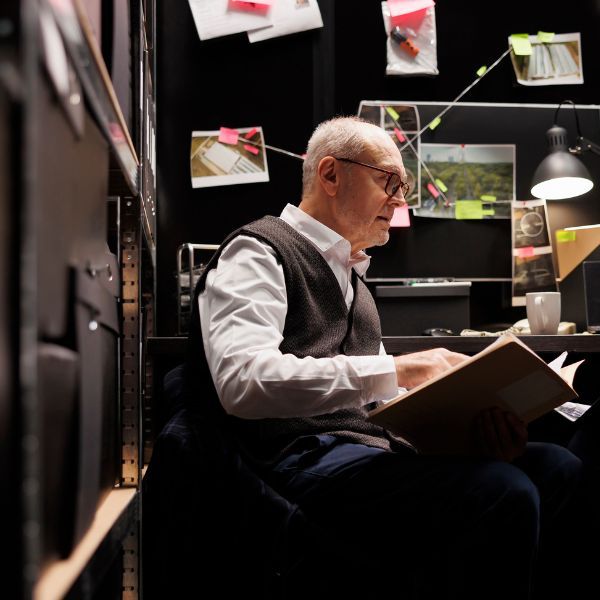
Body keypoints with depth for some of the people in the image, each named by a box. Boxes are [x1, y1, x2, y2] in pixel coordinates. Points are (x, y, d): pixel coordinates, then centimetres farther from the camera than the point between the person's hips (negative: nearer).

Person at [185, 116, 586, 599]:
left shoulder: (351, 278, 27)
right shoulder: (258, 250, 0)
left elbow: (380, 395, 18)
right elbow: (243, 381, -19)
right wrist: (398, 369, -20)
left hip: (372, 451, 9)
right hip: (302, 460, -9)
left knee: (555, 466, -9)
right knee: (501, 493, -28)